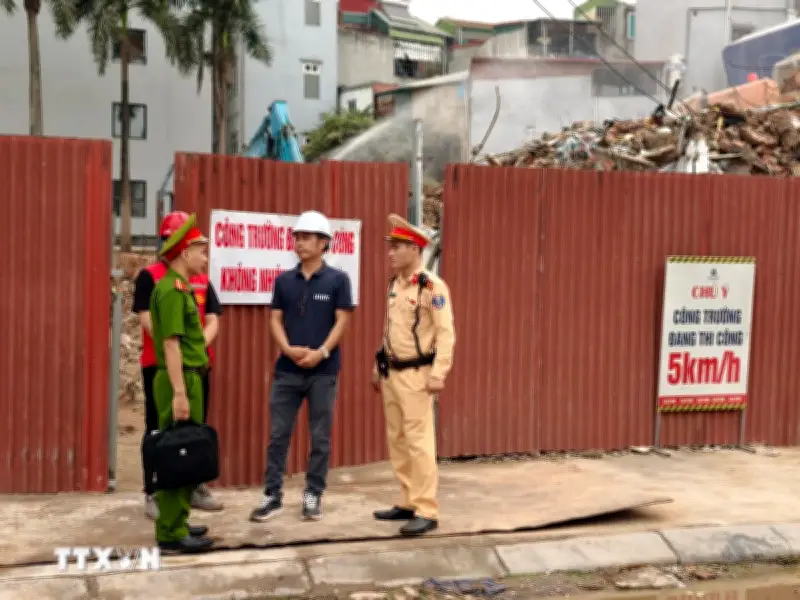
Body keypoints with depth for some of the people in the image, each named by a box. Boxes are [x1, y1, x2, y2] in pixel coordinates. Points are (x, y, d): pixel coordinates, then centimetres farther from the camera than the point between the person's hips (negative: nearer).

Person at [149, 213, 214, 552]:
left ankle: (176, 522, 23)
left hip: (189, 378, 10)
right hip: (180, 380, -10)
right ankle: (171, 533, 0)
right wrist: (179, 392, -24)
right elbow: (170, 343, -21)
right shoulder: (171, 289, -15)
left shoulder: (181, 288, 15)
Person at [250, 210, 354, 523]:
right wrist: (288, 349, -12)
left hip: (323, 371, -2)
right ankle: (273, 495, 12)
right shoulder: (284, 280, 7)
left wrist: (321, 353, -17)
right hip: (287, 370, 3)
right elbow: (276, 319, 5)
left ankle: (313, 496, 15)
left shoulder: (337, 279, -1)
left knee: (320, 438, 5)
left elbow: (341, 321, -5)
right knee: (278, 434, 4)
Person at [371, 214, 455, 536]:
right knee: (397, 441, 12)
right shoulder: (394, 284, 12)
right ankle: (408, 503, 22)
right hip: (391, 374, 8)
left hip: (416, 375, -8)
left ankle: (427, 512, -3)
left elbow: (446, 333, -17)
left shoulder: (432, 286, -14)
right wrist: (378, 366, 20)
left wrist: (438, 374, -22)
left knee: (418, 442, -8)